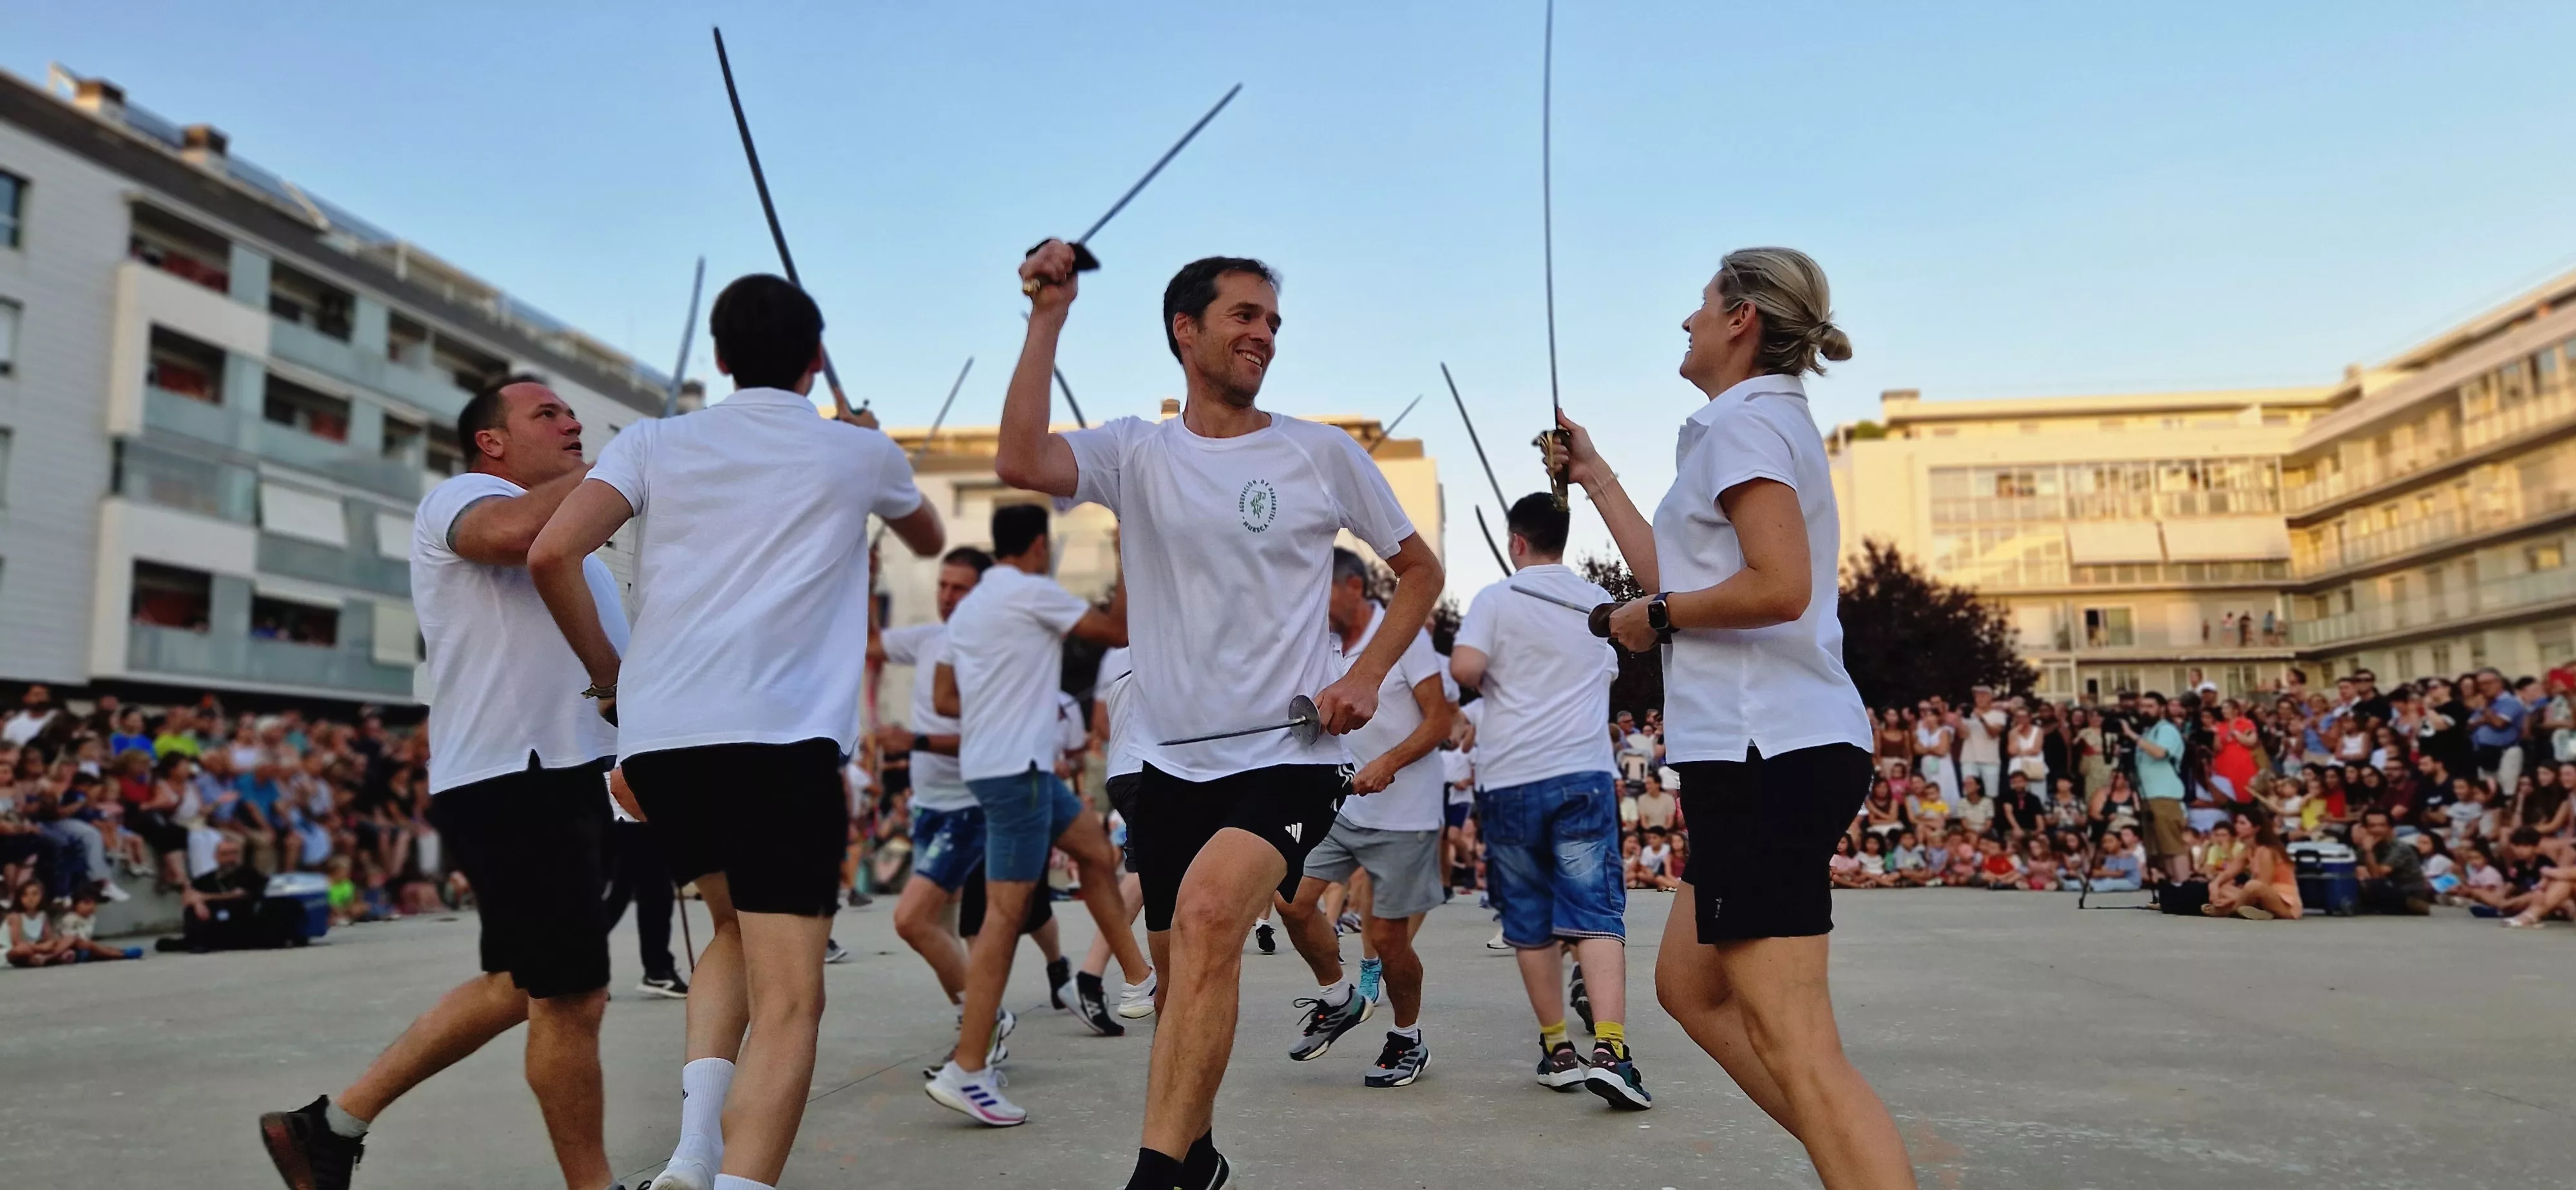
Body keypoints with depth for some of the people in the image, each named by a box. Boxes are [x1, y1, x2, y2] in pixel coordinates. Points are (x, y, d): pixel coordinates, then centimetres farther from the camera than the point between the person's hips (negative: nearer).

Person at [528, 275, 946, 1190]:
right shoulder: (861, 452, 13)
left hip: (657, 736, 4)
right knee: (787, 1001, -4)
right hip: (781, 738, -3)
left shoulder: (655, 443, 13)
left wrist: (606, 673, 13)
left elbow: (551, 555, -1)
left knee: (736, 926, 26)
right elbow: (930, 541, 34)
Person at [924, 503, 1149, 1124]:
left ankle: (1140, 984, 27)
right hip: (1015, 769, -10)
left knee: (1097, 851, 20)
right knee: (1006, 913, -10)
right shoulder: (1032, 592, -11)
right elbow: (1121, 632, -6)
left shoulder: (970, 606, 15)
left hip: (1007, 765, 10)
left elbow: (944, 698, 16)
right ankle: (966, 1072, -11)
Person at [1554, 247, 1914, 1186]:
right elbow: (1677, 579, 24)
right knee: (1691, 985, 17)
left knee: (1793, 1043, -11)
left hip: (1767, 752, -11)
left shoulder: (1744, 420, -8)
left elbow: (1779, 587, -22)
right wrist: (1595, 477, 31)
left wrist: (1657, 616, -8)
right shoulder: (1771, 421, 22)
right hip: (1783, 745, 11)